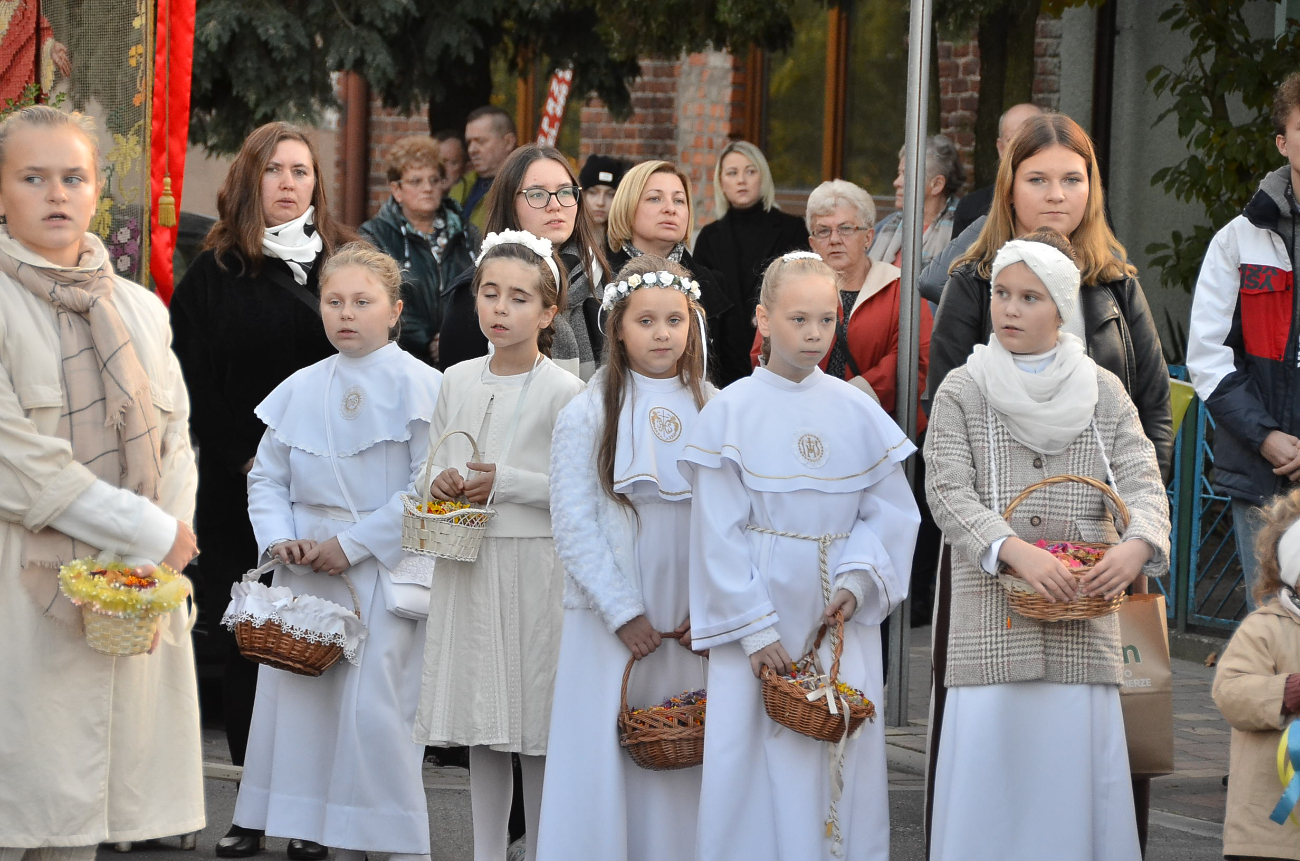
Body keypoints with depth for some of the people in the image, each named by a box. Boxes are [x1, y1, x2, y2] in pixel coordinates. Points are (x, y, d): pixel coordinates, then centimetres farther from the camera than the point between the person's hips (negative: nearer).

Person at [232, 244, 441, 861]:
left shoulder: (418, 386, -6)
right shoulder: (300, 390, 10)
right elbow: (267, 476, 14)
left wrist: (351, 544, -15)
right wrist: (280, 538, -4)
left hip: (383, 572, -6)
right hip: (306, 574, 6)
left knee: (374, 710, -12)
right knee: (300, 702, 4)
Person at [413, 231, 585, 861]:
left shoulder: (563, 392, -7)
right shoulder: (456, 382, 9)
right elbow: (431, 469, 19)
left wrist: (507, 483, -16)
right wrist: (440, 483, -3)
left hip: (535, 567, -5)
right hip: (466, 567, 5)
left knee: (536, 722, -2)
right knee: (481, 721, 10)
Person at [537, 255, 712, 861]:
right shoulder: (586, 417, -1)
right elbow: (575, 528, -5)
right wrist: (624, 614, -11)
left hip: (694, 625, 2)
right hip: (610, 625, -2)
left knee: (680, 771, 3)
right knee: (604, 761, -3)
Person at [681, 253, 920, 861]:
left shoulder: (859, 413, 4)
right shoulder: (730, 412, -3)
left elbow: (890, 512, 4)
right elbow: (718, 534, -5)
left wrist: (856, 583, -13)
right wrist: (755, 630, -11)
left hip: (844, 621, 2)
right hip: (759, 611, -2)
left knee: (843, 760, 3)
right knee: (760, 765, -2)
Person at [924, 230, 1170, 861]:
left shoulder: (1102, 393, 11)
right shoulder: (962, 393, 6)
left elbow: (1143, 482, 2)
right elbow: (949, 492, -5)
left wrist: (1137, 544, -21)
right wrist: (1015, 550, -22)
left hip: (1082, 624, 1)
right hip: (992, 618, -1)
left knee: (1076, 773, -1)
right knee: (990, 779, -5)